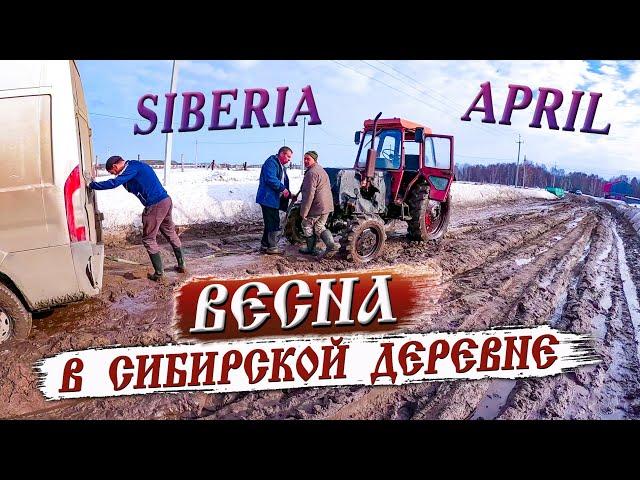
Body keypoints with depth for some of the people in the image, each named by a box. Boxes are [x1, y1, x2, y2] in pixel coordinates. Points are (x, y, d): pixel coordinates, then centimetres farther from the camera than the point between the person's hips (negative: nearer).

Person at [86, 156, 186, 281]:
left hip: (155, 205, -10)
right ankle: (181, 265, 30)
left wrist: (91, 184, -16)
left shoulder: (131, 169, -12)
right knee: (171, 234, 21)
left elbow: (114, 183, -23)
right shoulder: (137, 165, 19)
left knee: (149, 239, 2)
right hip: (167, 200, 10)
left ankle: (158, 273, 5)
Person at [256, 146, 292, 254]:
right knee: (273, 223, -7)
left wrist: (288, 193, 11)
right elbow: (271, 179, -24)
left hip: (274, 200, 10)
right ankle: (272, 247, -2)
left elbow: (283, 182, 26)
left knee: (270, 223, 14)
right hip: (268, 198, -10)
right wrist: (283, 189, -22)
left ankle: (264, 245, 21)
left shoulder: (281, 166, 22)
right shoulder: (271, 163, -11)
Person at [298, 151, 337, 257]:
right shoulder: (321, 170, 16)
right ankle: (331, 246, 1)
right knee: (319, 227, 16)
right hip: (327, 206, 9)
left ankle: (311, 248, 20)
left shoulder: (311, 173, -18)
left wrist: (303, 212, -20)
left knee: (307, 225, 10)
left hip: (316, 207, -9)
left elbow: (309, 194, -23)